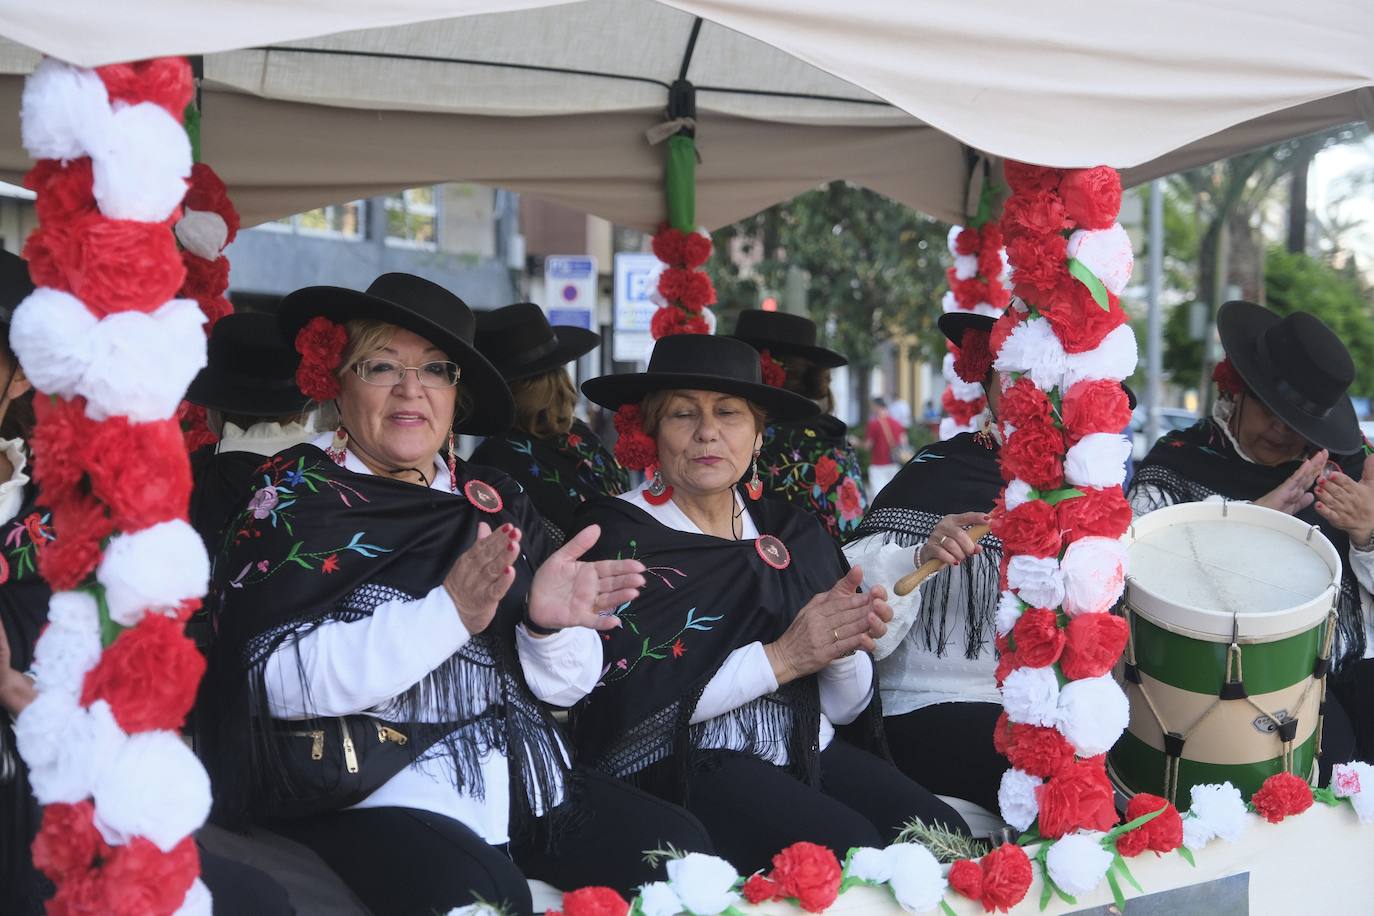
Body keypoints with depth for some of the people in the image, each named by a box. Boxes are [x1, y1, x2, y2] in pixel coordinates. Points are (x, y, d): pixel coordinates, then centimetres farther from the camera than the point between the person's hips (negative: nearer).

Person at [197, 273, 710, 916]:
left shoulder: (496, 501, 13)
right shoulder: (290, 493, -1)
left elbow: (565, 687, 9)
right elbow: (278, 678, -16)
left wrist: (549, 623, -14)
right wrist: (449, 612, -25)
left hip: (525, 785, 5)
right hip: (369, 800, -5)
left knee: (681, 847, -13)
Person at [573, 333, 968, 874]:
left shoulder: (793, 532, 12)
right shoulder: (616, 533, -2)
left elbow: (843, 708, 12)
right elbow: (627, 701, -14)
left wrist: (843, 645, -10)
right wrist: (781, 658, -16)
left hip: (809, 751, 5)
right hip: (678, 764, -5)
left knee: (942, 834, -20)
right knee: (843, 845, -28)